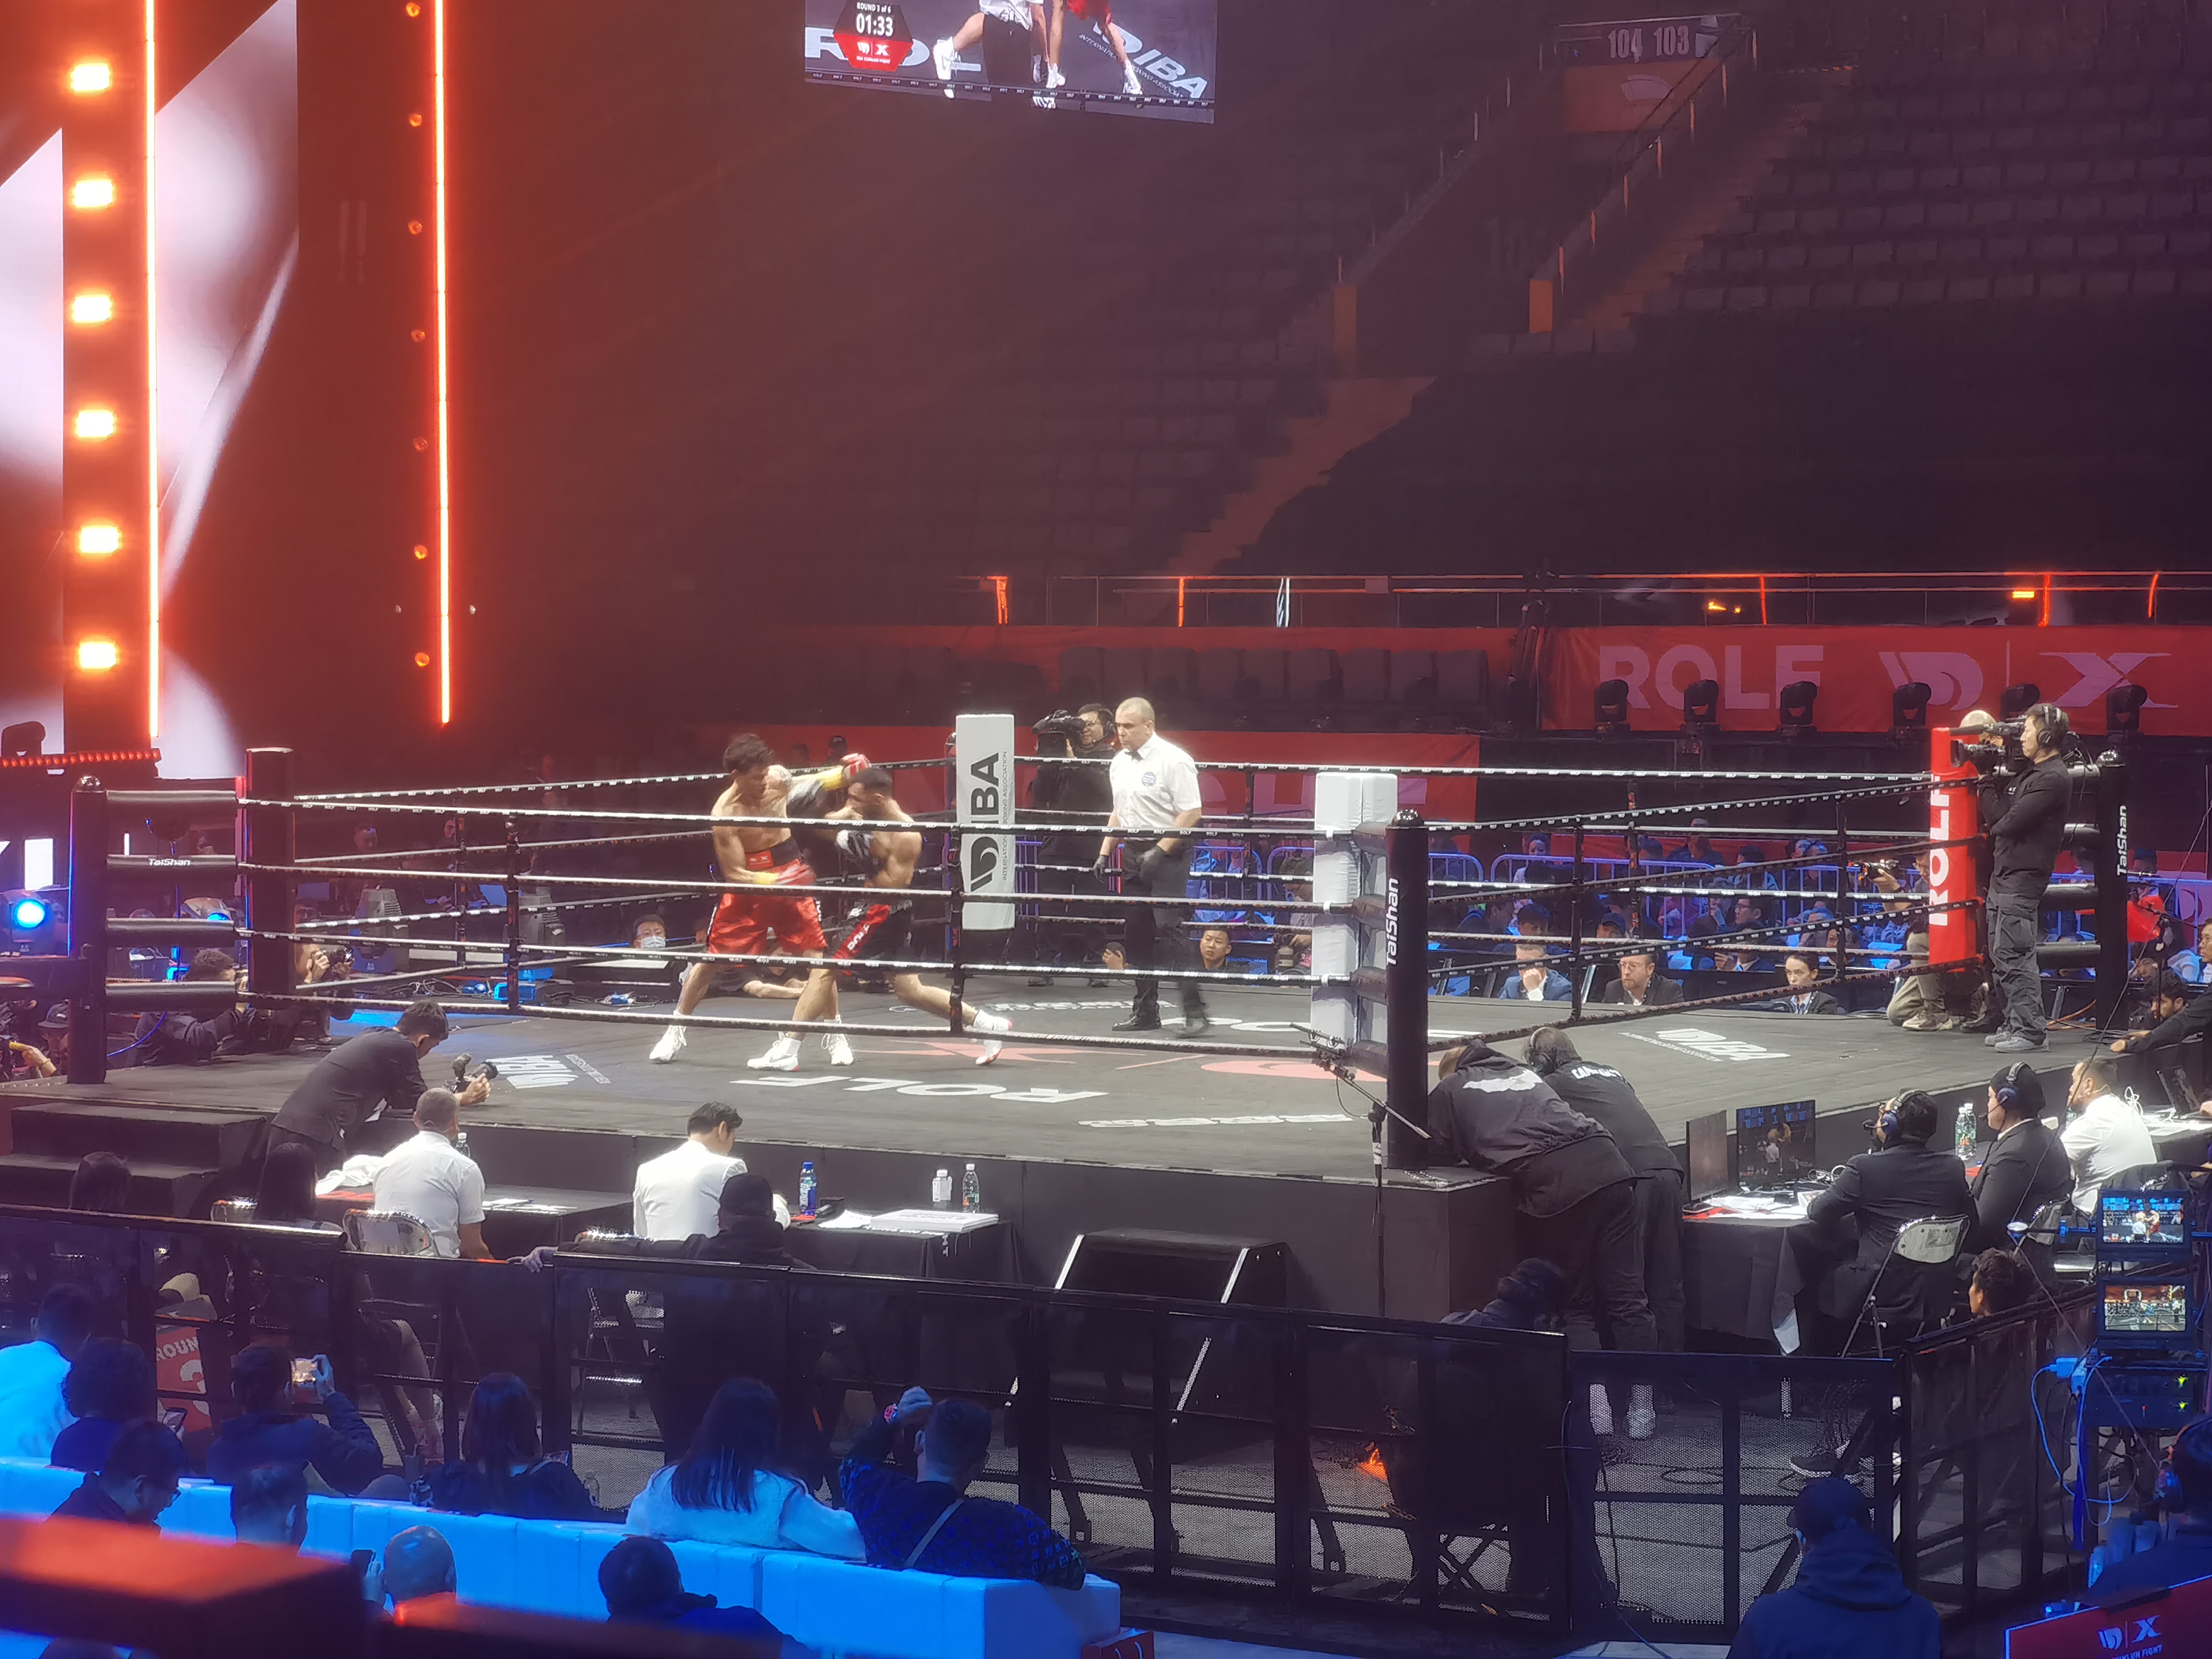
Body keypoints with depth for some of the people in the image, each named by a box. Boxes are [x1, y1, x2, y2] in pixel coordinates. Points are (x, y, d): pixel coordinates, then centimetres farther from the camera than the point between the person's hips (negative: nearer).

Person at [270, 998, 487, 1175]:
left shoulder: (372, 1037, 21)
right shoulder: (401, 1047, -5)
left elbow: (398, 1099, 33)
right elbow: (420, 1103, 5)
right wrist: (466, 1098, 17)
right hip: (316, 1134, -9)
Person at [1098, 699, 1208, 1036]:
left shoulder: (1173, 760, -13)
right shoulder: (1120, 763, 12)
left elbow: (1192, 814, -16)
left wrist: (1159, 851, -19)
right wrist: (1104, 853, 15)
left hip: (1167, 856, -8)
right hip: (1134, 855, 8)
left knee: (1170, 930, -15)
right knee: (1137, 934, 9)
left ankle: (1195, 1011, -14)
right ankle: (1145, 1011, 16)